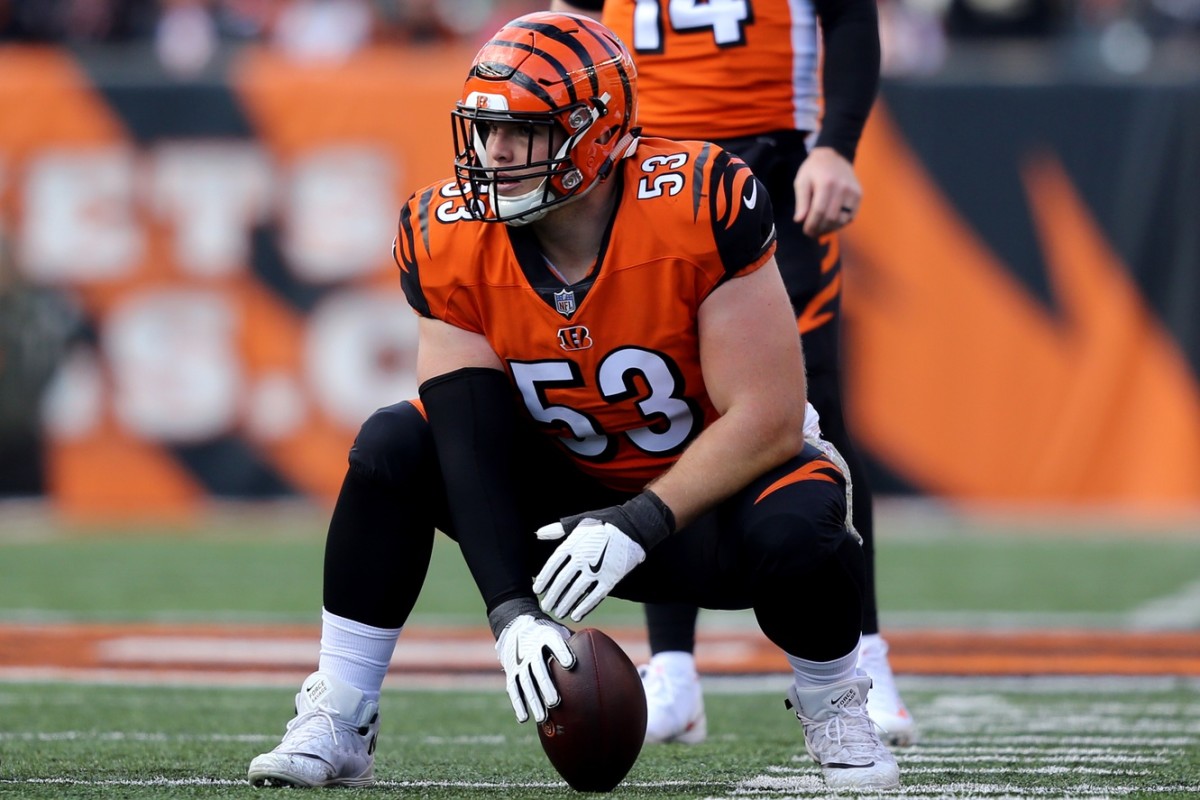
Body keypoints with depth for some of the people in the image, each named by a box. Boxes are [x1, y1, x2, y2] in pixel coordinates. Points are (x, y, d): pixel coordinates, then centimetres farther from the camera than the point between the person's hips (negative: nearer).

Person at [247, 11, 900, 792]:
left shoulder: (700, 207, -27)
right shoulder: (450, 240, -16)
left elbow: (768, 417, -26)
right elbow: (474, 443, -20)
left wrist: (642, 523, -34)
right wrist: (513, 609, -32)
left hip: (706, 496, -3)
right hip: (568, 494, 3)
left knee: (792, 526, -36)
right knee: (395, 448, -19)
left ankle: (833, 708, -3)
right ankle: (337, 724, -10)